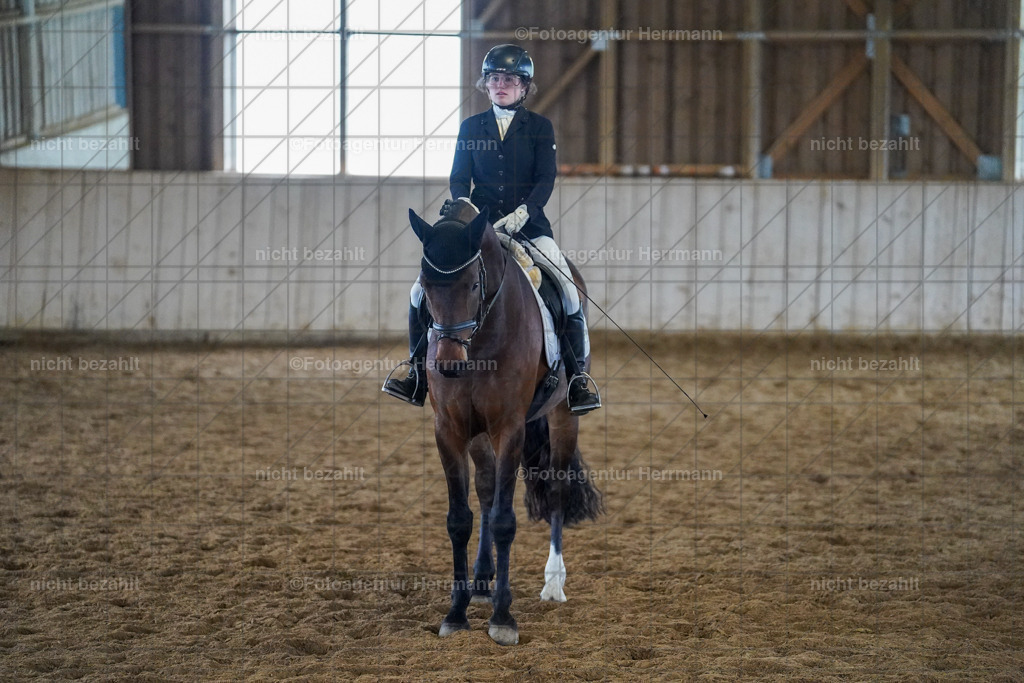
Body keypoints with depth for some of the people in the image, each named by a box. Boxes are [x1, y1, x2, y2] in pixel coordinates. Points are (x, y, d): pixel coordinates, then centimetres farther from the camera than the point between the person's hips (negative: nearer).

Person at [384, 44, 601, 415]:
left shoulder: (539, 127, 5)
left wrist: (523, 211, -22)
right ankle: (419, 373, 3)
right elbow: (459, 178, 6)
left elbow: (546, 178, -5)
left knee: (569, 293, -20)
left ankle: (577, 378, -8)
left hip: (528, 223, -2)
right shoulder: (470, 128, 11)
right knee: (423, 290, -10)